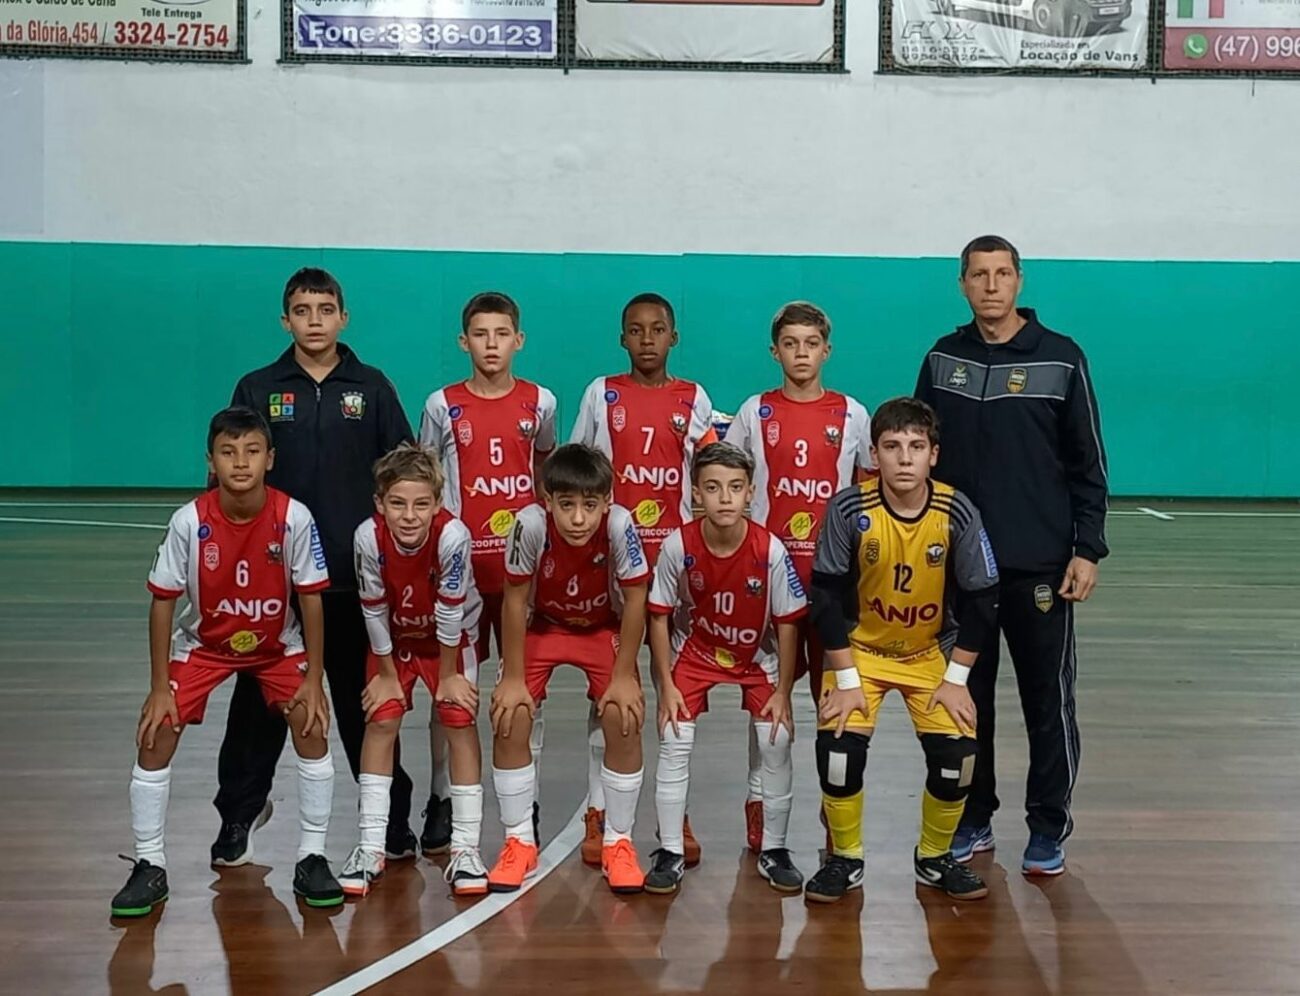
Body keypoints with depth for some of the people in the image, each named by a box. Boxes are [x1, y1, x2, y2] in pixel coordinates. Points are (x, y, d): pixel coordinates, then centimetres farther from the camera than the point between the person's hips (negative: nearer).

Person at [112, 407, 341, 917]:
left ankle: (311, 859, 2)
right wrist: (160, 687, -13)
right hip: (203, 643, 0)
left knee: (313, 728, -15)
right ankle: (149, 867, 6)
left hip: (277, 645, 0)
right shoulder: (189, 521, -24)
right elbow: (163, 602, -14)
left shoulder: (293, 517, -24)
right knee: (155, 736, -10)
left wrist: (314, 678, -13)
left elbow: (310, 598, -14)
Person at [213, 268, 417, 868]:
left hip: (355, 571, 0)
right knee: (262, 697, 6)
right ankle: (240, 813, 19)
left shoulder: (372, 388, 5)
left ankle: (391, 819, 16)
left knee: (364, 697, 7)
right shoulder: (257, 390, 5)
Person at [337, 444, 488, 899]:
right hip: (393, 637, 1)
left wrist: (448, 674, -14)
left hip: (450, 637, -1)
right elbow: (375, 611, -18)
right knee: (380, 720, -5)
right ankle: (371, 848, 1)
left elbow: (450, 612, -25)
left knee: (460, 721, -7)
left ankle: (465, 848, 0)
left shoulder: (452, 536, -37)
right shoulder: (369, 537, -32)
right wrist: (387, 673, -9)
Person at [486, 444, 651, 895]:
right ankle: (519, 841, 6)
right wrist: (513, 677, -15)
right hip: (543, 626, 1)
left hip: (604, 630, 0)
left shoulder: (620, 525, -33)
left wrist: (623, 675, -17)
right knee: (509, 719, -13)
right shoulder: (530, 524, -33)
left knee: (624, 720, -16)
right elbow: (515, 600, -20)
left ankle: (618, 842, 4)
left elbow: (635, 601, -20)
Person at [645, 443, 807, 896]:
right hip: (694, 651, 0)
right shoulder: (678, 545, -25)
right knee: (674, 739, -11)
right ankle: (670, 852, 2)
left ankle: (773, 849, 9)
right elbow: (660, 616, -12)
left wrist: (782, 691, -11)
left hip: (757, 656, 0)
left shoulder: (770, 550, -25)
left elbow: (787, 623, -14)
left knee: (777, 740, -9)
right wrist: (666, 685, -12)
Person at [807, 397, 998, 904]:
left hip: (930, 653, 1)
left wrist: (955, 679, -11)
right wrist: (846, 680, -18)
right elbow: (827, 597, -16)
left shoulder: (957, 512, -18)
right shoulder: (849, 509, -22)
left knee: (957, 752, -14)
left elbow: (980, 600, -10)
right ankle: (844, 859, 6)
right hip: (859, 649, -1)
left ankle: (934, 858, 13)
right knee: (839, 746, -20)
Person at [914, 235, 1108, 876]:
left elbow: (1088, 464, 0)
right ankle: (973, 820, 22)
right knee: (966, 695, 9)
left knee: (1048, 699, 3)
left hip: (1040, 563, -2)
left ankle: (1049, 829, 16)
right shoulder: (941, 360, 7)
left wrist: (1088, 549, -6)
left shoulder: (1061, 359, -1)